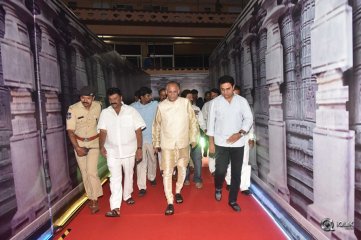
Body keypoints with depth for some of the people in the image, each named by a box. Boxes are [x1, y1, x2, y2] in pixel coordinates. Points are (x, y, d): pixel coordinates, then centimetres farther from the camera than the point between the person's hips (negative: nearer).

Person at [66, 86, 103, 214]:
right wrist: (77, 148, -20)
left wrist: (102, 142, 4)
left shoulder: (98, 106, -10)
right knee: (84, 172, 9)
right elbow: (70, 130, -13)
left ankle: (94, 200, 4)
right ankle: (91, 198, 25)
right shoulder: (73, 109, -16)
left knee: (91, 171, -11)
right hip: (78, 143, 1)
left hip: (94, 142, 0)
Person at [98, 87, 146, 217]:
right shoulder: (105, 113, 0)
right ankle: (115, 207, 2)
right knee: (115, 178, -2)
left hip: (129, 150, 1)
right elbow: (103, 131, -5)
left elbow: (138, 131, -5)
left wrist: (139, 148, -9)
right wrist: (102, 146, -19)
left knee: (128, 175, 17)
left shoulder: (131, 111, -4)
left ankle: (127, 195, 40)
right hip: (112, 151, 0)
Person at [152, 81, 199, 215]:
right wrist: (156, 143, 10)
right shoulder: (161, 106, -3)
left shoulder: (185, 103, -5)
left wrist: (193, 138, 0)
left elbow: (193, 121, 1)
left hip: (183, 143, 1)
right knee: (167, 173, -2)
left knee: (182, 169, 16)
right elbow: (156, 126, 6)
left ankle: (178, 191, 40)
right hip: (167, 144, -1)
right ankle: (170, 202, 9)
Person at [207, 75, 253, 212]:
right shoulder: (215, 102, -1)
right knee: (220, 170, -4)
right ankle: (218, 188, 30)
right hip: (221, 143, -1)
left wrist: (240, 133, -15)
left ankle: (232, 200, 24)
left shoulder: (242, 101, 0)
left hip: (238, 143, 1)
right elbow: (211, 122, 1)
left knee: (236, 173, 6)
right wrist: (211, 142, -1)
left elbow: (249, 118, 0)